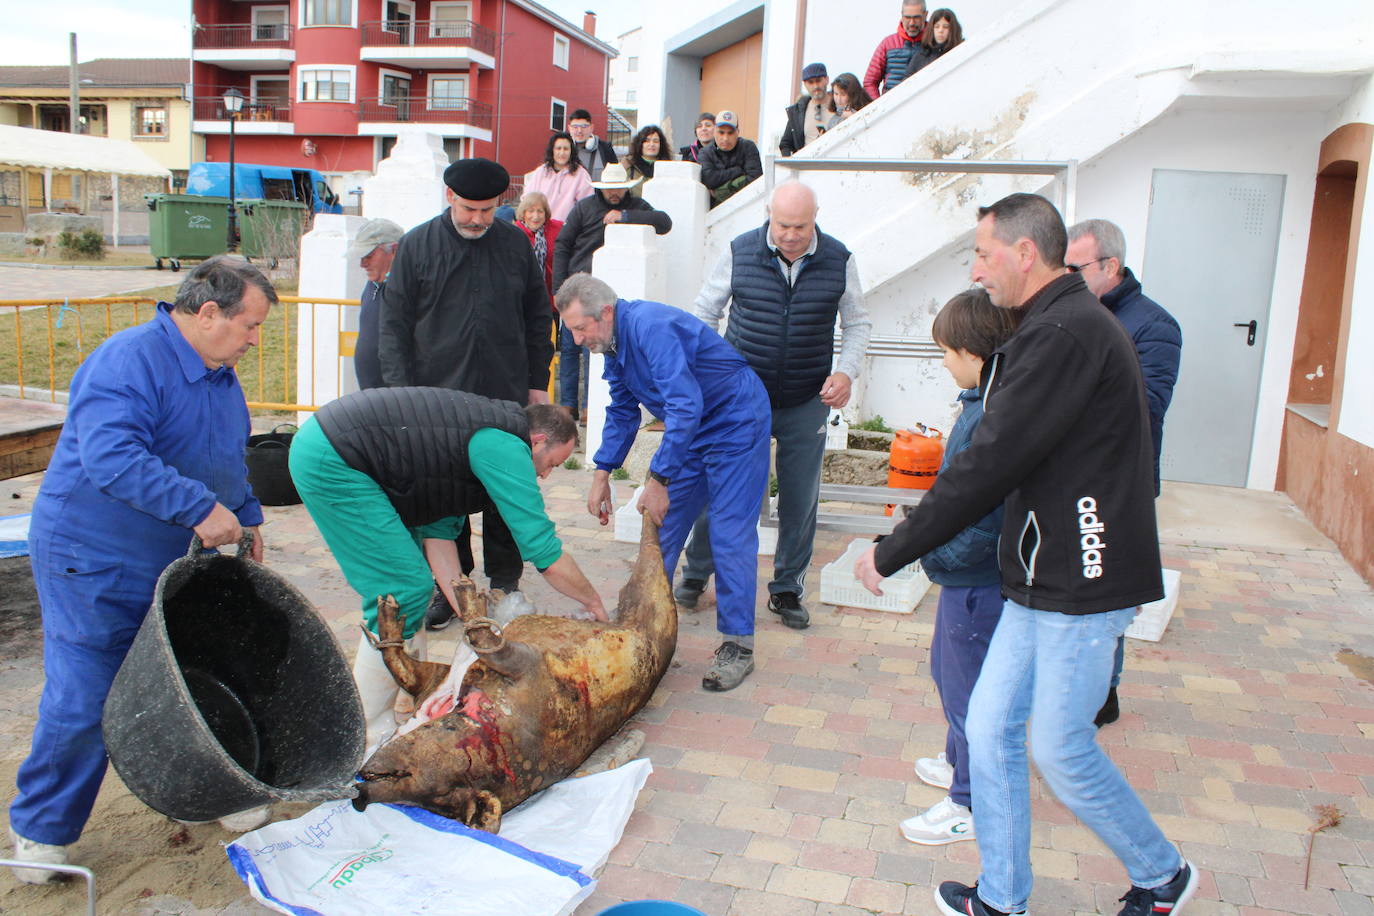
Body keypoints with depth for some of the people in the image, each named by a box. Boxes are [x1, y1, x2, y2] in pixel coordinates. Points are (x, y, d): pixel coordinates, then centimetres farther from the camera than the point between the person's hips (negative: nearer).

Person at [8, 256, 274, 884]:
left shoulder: (221, 375, 8)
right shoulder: (128, 361, -22)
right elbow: (111, 456, -35)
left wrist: (246, 518, 12)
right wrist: (198, 507, -37)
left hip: (180, 562, 8)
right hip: (93, 564, -8)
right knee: (83, 702, -1)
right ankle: (41, 828, 20)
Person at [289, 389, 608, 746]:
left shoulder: (487, 432, 16)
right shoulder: (505, 448, -14)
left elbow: (440, 529, 12)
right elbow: (544, 551, -15)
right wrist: (593, 601, 1)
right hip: (330, 462, -11)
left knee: (410, 580, 14)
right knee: (405, 589, -9)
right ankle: (366, 733, 0)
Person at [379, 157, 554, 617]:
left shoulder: (515, 243, 7)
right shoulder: (417, 245, 2)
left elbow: (538, 317, 14)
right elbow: (394, 324, 2)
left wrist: (538, 382, 9)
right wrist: (401, 389, -6)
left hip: (507, 398, 1)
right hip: (438, 396, -1)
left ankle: (505, 584, 23)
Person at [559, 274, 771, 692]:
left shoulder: (650, 327, -28)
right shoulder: (613, 344, 2)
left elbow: (685, 406, -34)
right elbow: (622, 413, 15)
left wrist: (658, 479, -31)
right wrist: (602, 474, 8)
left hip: (736, 421, -9)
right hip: (691, 430, 9)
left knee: (731, 535, -10)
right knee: (661, 527, 9)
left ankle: (737, 645, -2)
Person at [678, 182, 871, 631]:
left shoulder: (838, 260, -4)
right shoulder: (740, 253, -6)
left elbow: (858, 324, 8)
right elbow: (705, 313, 5)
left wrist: (846, 372, -9)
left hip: (806, 405, 1)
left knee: (800, 501, 8)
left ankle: (787, 590, 25)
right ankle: (695, 576, 25)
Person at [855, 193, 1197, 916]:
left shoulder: (1063, 333, -20)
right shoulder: (1069, 323, 14)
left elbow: (989, 463, -23)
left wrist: (892, 552, -16)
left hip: (1081, 586, -10)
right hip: (1043, 579, 10)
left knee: (1060, 750, 5)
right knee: (990, 728, 12)